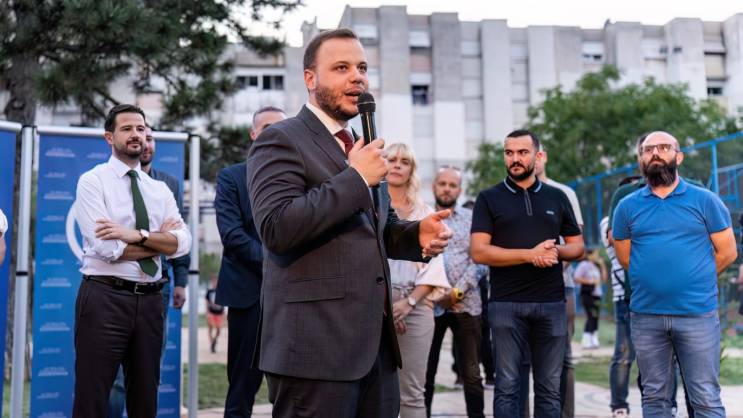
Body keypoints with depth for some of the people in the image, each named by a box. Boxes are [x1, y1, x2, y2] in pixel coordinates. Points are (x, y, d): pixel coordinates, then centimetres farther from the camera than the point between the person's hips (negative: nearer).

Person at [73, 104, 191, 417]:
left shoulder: (160, 190, 12)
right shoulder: (92, 181, -3)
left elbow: (182, 244, -3)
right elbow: (107, 248, -14)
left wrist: (139, 234, -16)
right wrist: (158, 240, -4)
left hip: (150, 300, 5)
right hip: (104, 298, -5)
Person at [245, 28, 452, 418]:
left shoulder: (359, 149, 19)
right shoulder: (280, 140, -7)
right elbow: (276, 227, -21)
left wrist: (417, 234, 4)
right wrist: (355, 178, -16)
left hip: (376, 342, 8)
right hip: (315, 344, -8)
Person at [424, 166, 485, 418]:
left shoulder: (471, 218, 9)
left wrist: (458, 290, -10)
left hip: (466, 304, 0)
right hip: (431, 303, 0)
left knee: (471, 374, 4)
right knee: (425, 372, 4)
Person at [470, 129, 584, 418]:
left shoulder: (557, 197, 12)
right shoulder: (489, 198, 3)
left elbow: (578, 247, 15)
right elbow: (479, 252, -7)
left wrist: (557, 251, -8)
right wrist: (530, 255, -15)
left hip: (552, 303, 3)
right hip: (506, 304, -2)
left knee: (549, 386, 7)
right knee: (507, 386, 1)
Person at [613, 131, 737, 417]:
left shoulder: (704, 200, 1)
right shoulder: (627, 206, 6)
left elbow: (727, 252, 3)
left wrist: (693, 279, 7)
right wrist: (656, 279, 9)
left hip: (697, 314, -2)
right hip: (645, 316, 2)